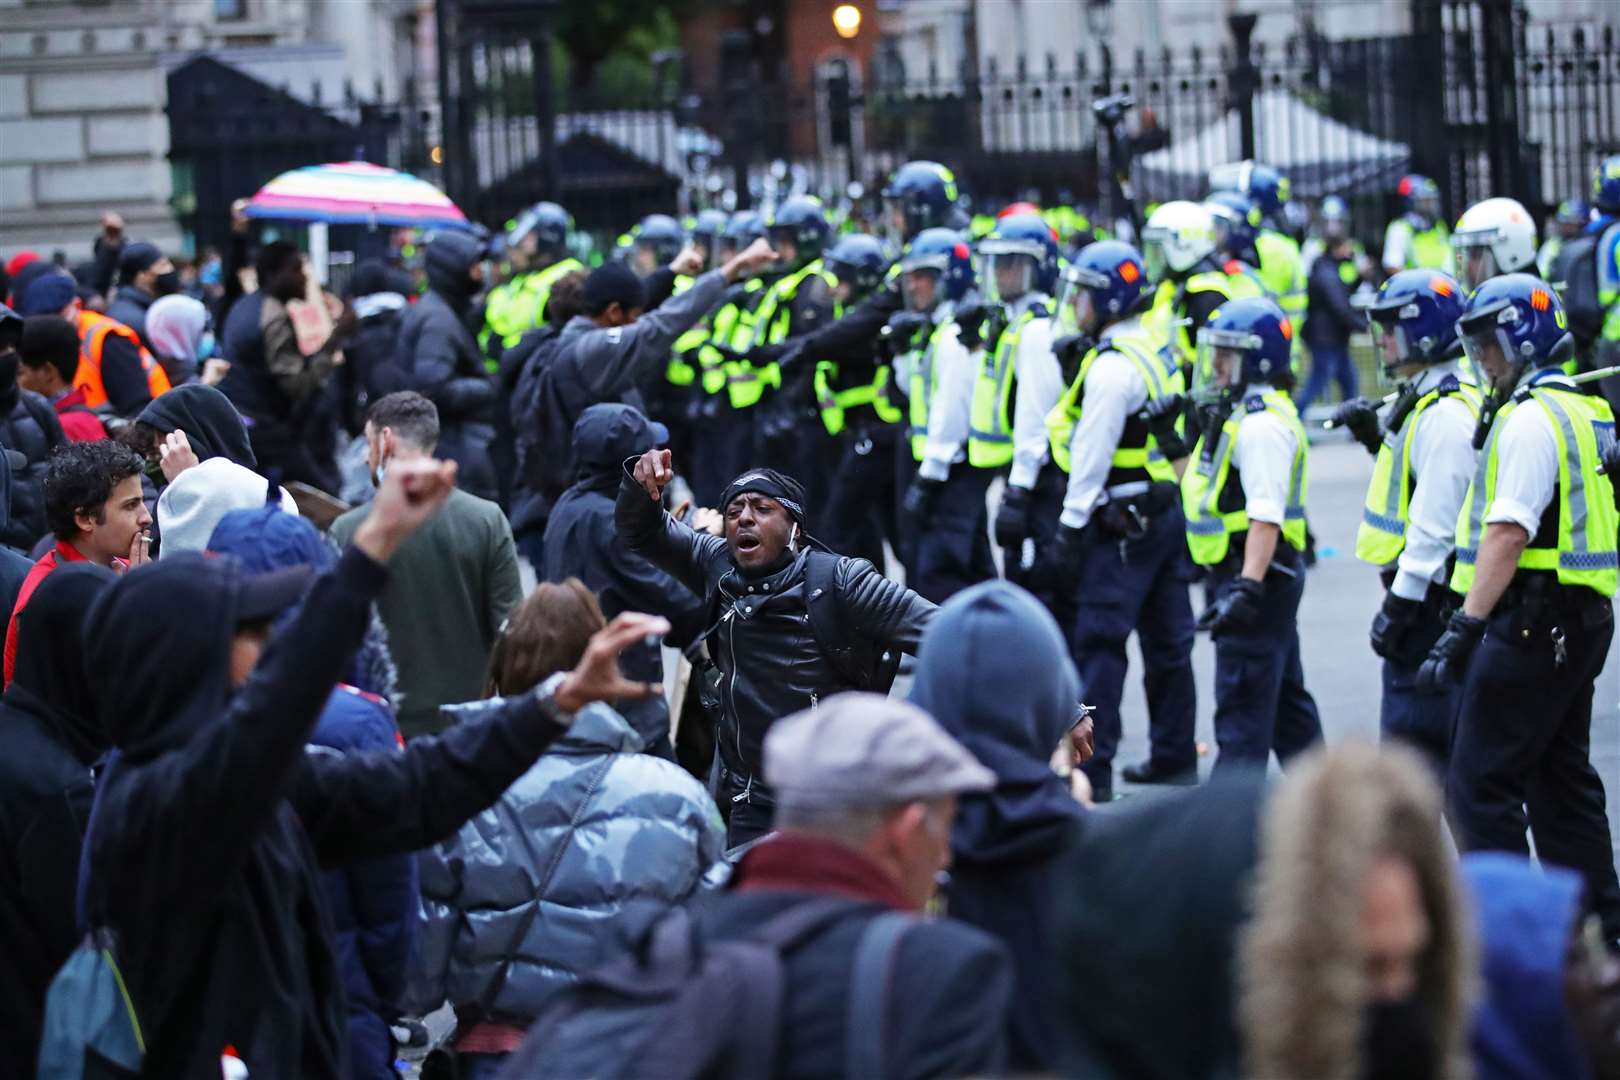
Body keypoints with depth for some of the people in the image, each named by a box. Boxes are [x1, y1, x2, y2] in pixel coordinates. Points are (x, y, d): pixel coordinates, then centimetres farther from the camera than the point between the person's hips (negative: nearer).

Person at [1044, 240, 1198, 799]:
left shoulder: (1111, 367, -17)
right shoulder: (1156, 351, 13)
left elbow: (1093, 456, -19)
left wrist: (1071, 527, -15)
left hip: (1123, 522, -10)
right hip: (1168, 513, 10)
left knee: (1098, 641, -7)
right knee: (1167, 641, 14)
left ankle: (1090, 768, -9)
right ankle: (1174, 757, 22)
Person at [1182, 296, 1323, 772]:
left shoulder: (1263, 425, -19)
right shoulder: (1236, 415, 16)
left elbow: (1266, 517, -27)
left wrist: (1247, 589, -32)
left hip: (1258, 571, -11)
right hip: (1244, 573, 11)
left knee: (1242, 705, -9)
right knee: (1285, 699, 18)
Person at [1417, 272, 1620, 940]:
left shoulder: (1531, 417, -14)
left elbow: (1508, 533, -22)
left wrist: (1466, 627, -24)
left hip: (1532, 622, -10)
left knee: (1480, 782, -7)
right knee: (1562, 778, 15)